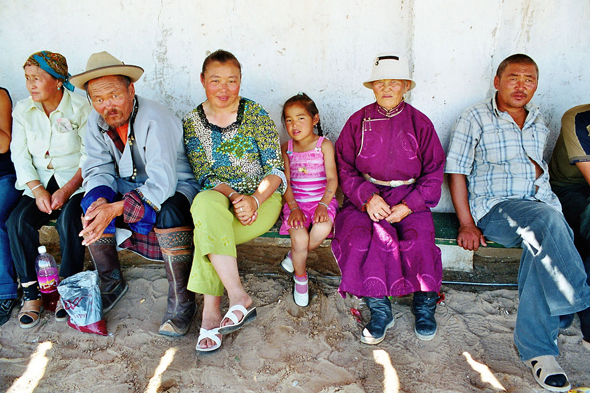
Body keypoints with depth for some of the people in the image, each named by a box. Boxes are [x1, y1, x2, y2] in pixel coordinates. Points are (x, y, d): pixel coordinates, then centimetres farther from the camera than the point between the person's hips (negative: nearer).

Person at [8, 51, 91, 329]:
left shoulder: (80, 108, -6)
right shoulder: (23, 110, 7)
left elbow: (91, 157, -9)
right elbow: (20, 156, 3)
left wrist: (67, 190, -20)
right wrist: (38, 190, -13)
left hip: (76, 182, -4)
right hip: (39, 183, 4)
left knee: (69, 220, -30)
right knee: (18, 220, -21)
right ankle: (31, 294, -8)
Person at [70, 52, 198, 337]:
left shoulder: (156, 119, -25)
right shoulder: (96, 122, -2)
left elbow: (162, 183, -33)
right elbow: (98, 171, -2)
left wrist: (115, 209, -40)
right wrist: (101, 199, -26)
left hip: (176, 189, -6)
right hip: (128, 187, 7)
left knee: (169, 211, -37)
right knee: (90, 205, -18)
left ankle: (181, 301, -22)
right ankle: (111, 284, 2)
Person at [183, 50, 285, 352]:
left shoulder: (255, 115, -1)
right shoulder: (191, 122, 5)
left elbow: (276, 169, -5)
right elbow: (204, 175, -2)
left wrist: (255, 200, -23)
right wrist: (233, 197, -22)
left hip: (263, 199, -2)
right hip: (218, 197, 2)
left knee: (207, 226, -30)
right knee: (206, 204, -34)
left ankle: (210, 312, -19)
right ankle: (239, 299, -32)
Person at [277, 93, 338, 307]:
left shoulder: (324, 145, 0)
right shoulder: (286, 148, 8)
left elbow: (332, 178, -5)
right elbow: (285, 181, 4)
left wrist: (323, 205, -18)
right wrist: (294, 207, -11)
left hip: (322, 200, -1)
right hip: (296, 202, 1)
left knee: (323, 228, -33)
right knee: (299, 238, -25)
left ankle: (295, 256, -2)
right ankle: (300, 278, 5)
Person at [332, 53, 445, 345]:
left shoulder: (420, 123, 5)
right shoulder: (358, 121, 6)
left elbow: (433, 174, 5)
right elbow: (345, 169, 5)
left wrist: (408, 206, -10)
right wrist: (367, 198, -14)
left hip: (409, 198, 0)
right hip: (365, 197, 0)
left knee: (418, 240, -28)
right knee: (362, 237, -30)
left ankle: (424, 304, -1)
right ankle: (379, 309, -14)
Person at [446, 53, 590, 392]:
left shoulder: (539, 122, 22)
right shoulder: (477, 117, 6)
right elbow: (457, 171, -1)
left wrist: (538, 168, 5)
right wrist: (467, 223, -11)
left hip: (542, 203, 4)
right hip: (495, 205, -4)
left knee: (542, 244, -28)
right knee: (548, 222, -34)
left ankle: (536, 348, -20)